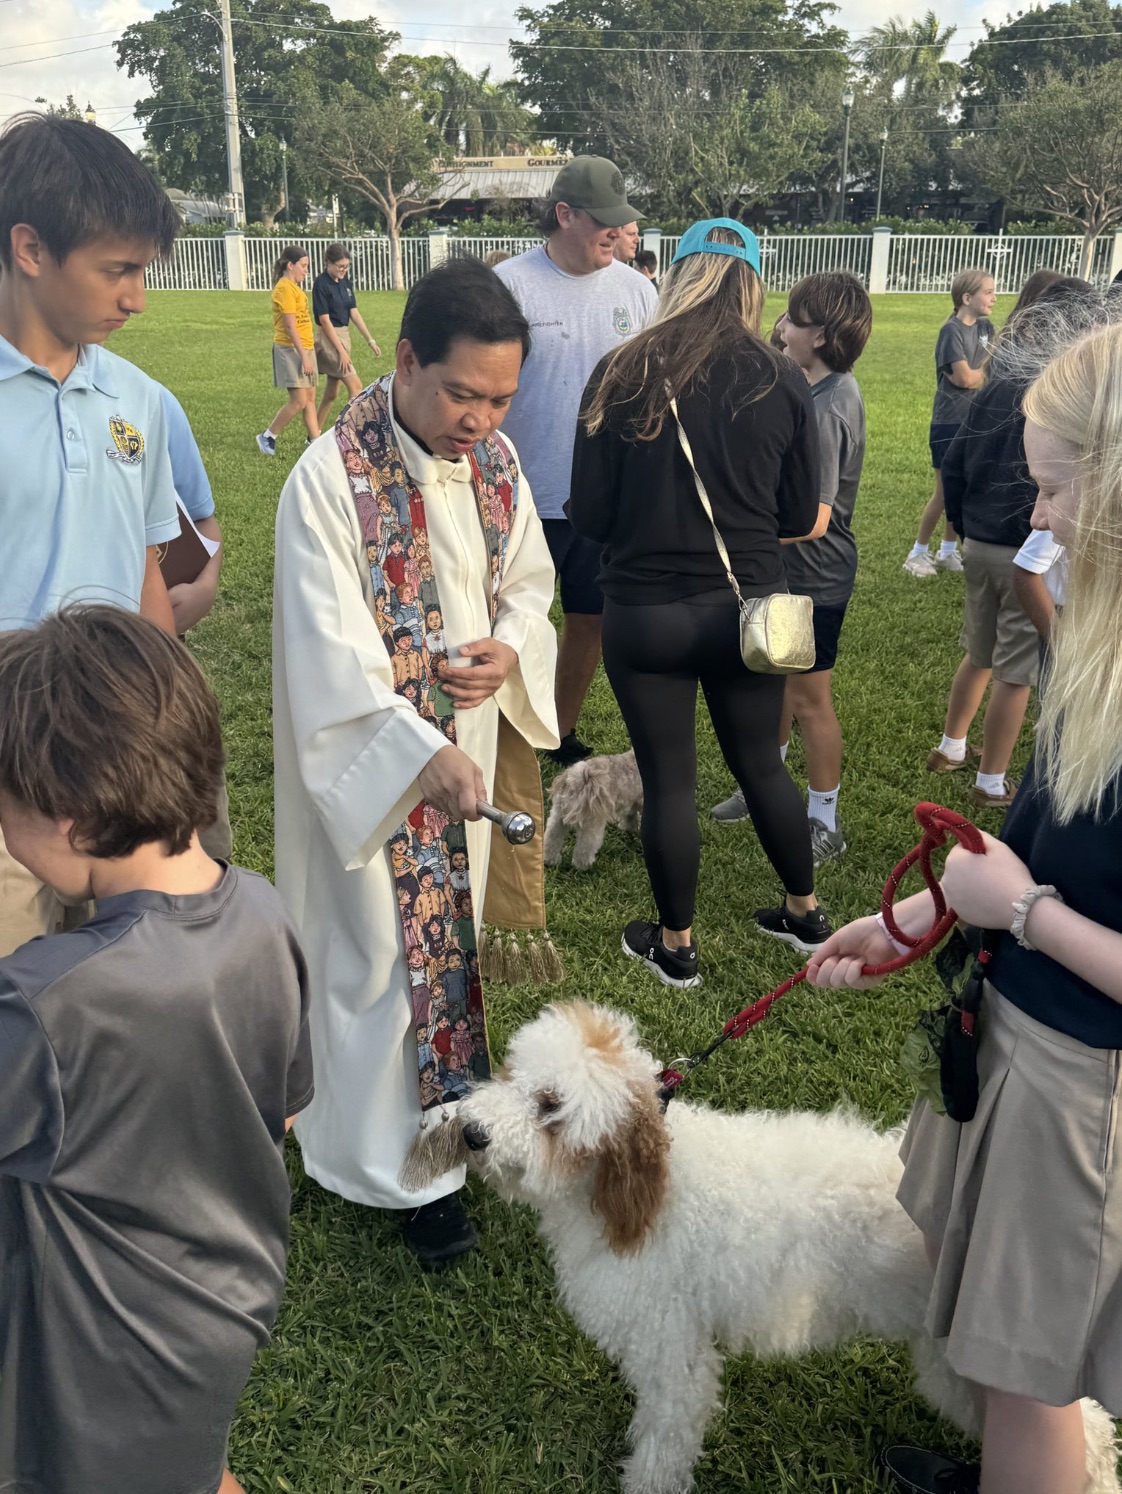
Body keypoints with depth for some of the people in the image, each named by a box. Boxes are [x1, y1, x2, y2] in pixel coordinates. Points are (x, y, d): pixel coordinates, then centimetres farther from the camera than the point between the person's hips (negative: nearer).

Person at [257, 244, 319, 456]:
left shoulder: (293, 287, 15)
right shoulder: (285, 288, -14)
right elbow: (290, 327, -19)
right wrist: (304, 356, -20)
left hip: (303, 348, 10)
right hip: (291, 350, -10)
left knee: (310, 398, 8)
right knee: (299, 401, -8)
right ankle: (268, 437, 6)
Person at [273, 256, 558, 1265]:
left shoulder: (495, 457, -2)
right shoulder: (330, 478, -21)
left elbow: (529, 578, 11)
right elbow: (333, 654, -25)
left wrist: (509, 648, -11)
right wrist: (423, 754, -35)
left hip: (468, 743, 6)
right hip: (371, 755, -5)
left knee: (451, 925, 18)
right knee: (390, 946, 6)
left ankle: (436, 1102, 42)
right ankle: (407, 1164, 24)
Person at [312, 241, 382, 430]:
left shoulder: (345, 281, 7)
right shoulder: (321, 284, -14)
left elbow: (354, 312, 10)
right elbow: (324, 320, -16)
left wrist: (370, 340, 5)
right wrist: (341, 351, -19)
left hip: (344, 336, 8)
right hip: (328, 338, -8)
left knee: (331, 393, 11)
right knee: (355, 385, -10)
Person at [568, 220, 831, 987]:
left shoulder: (621, 374, -9)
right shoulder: (782, 381, -5)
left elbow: (590, 513, -5)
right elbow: (800, 515, 3)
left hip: (645, 613, -2)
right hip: (747, 608, 2)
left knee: (669, 781, 11)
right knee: (762, 764, 20)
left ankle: (676, 945, 27)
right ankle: (805, 913, 37)